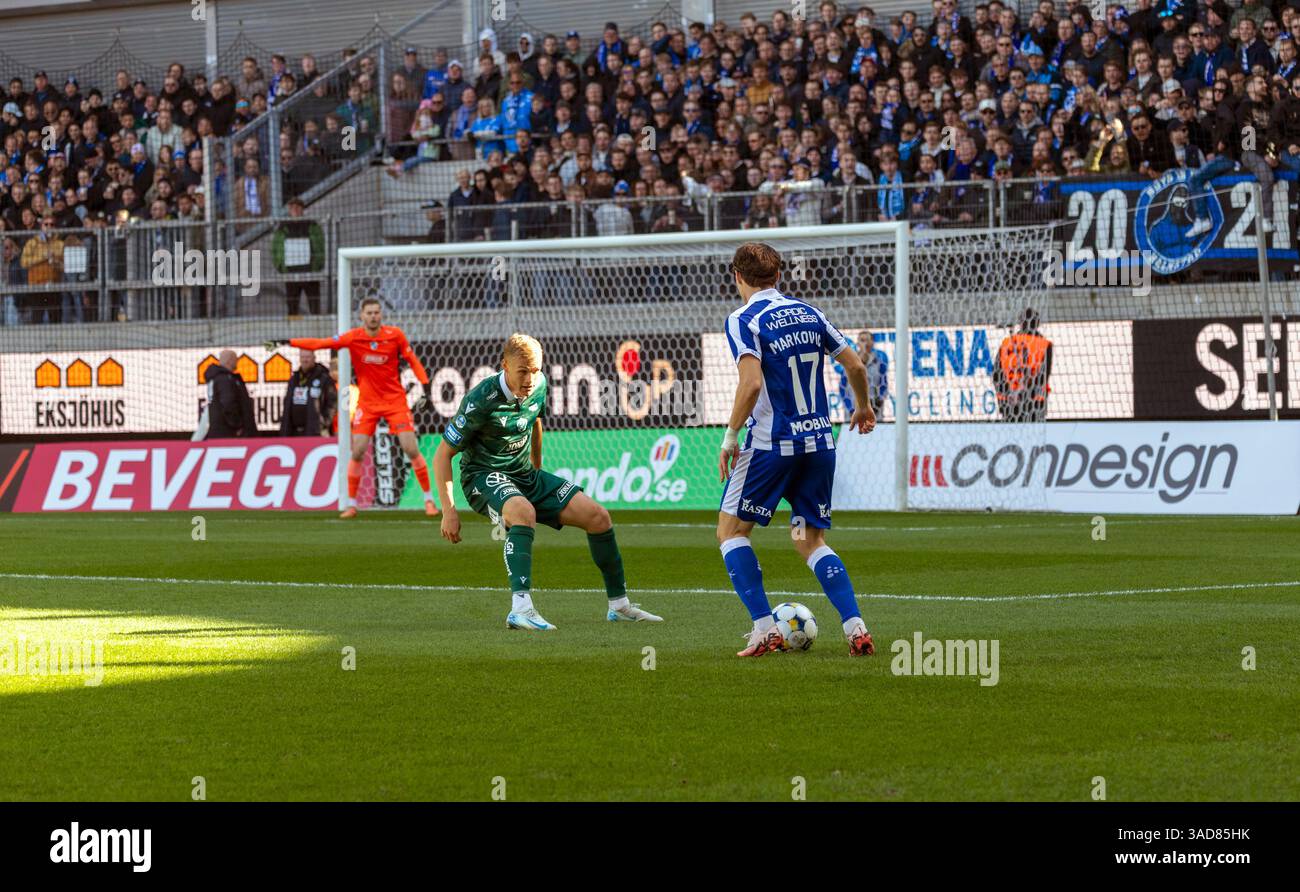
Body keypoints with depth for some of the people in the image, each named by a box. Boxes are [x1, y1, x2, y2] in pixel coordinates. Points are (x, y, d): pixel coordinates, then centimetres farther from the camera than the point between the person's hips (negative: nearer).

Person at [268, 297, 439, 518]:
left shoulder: (394, 335, -8)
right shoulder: (353, 338, -8)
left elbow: (412, 359, 3)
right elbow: (320, 343, -12)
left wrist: (425, 385, -8)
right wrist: (286, 342, -19)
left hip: (395, 400, -1)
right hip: (367, 402, 1)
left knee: (411, 449, -7)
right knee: (357, 452, -4)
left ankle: (429, 499, 6)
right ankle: (351, 504, 8)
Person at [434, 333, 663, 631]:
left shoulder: (539, 385, -4)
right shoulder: (481, 401, -24)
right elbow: (443, 454, -17)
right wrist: (449, 512, -20)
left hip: (525, 474, 7)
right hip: (483, 477, -7)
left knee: (597, 516, -3)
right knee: (524, 511, -41)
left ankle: (619, 605, 12)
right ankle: (520, 609, -48)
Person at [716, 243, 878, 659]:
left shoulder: (743, 320, -7)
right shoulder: (808, 314, 10)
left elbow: (752, 382, -20)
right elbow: (855, 365, 12)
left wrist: (730, 437, -11)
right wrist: (863, 407, 30)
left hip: (771, 444, -6)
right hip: (819, 442, 6)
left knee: (731, 530, 9)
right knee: (811, 541, 14)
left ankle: (765, 628, -3)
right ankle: (855, 628, -3)